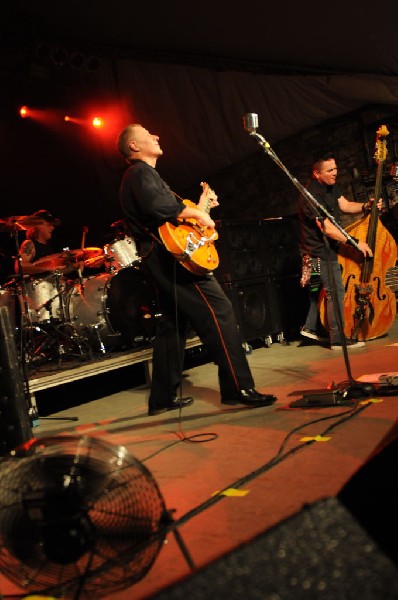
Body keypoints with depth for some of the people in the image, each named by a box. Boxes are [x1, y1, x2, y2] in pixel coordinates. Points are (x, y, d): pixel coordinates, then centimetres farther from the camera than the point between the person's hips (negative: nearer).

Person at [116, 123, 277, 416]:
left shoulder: (145, 174, 27)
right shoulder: (140, 172, -6)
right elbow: (157, 205, -26)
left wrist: (198, 207, 26)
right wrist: (196, 213, -17)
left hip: (161, 258, 11)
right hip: (172, 253, -11)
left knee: (173, 324, 12)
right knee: (218, 310, -13)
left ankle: (163, 398, 16)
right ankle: (238, 388, -12)